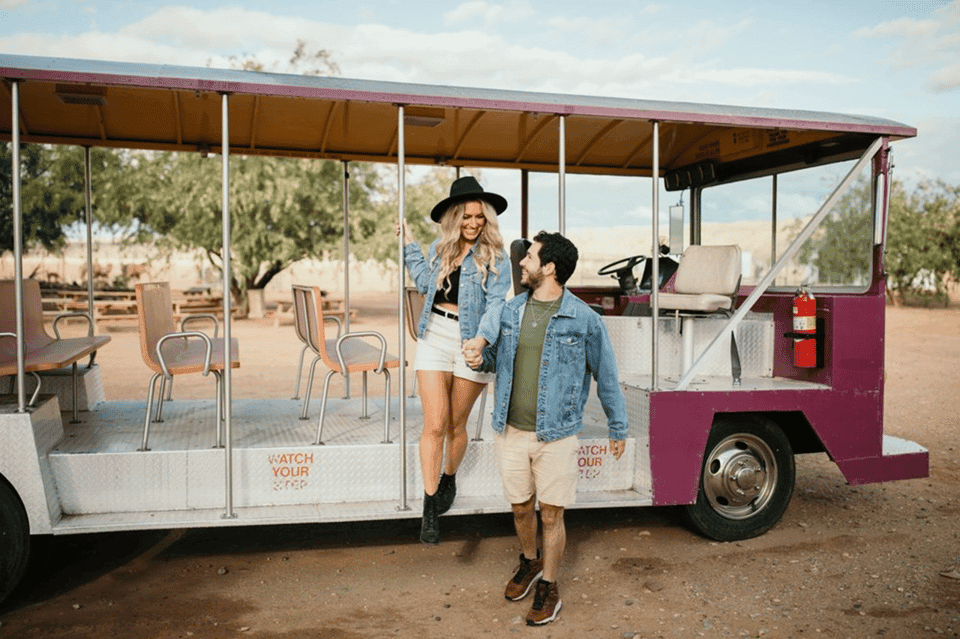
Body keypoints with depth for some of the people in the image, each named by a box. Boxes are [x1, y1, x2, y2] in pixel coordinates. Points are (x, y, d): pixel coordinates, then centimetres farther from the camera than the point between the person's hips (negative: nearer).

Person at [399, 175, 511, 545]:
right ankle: (430, 510, 5)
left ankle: (449, 480, 41)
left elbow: (496, 303, -12)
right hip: (434, 338, 2)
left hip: (470, 342, -2)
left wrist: (482, 337, -29)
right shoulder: (440, 248, 11)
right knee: (434, 426, -4)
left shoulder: (495, 257, -3)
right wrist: (409, 246, 19)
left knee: (456, 425, 11)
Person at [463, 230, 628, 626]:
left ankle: (548, 588, 27)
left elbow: (606, 375, 0)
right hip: (511, 431, 4)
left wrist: (618, 428, 5)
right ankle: (530, 562, 45)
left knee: (551, 514, 6)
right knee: (521, 507, 18)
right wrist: (480, 359, -4)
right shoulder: (510, 311, 4)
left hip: (557, 435, -4)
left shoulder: (583, 319, -9)